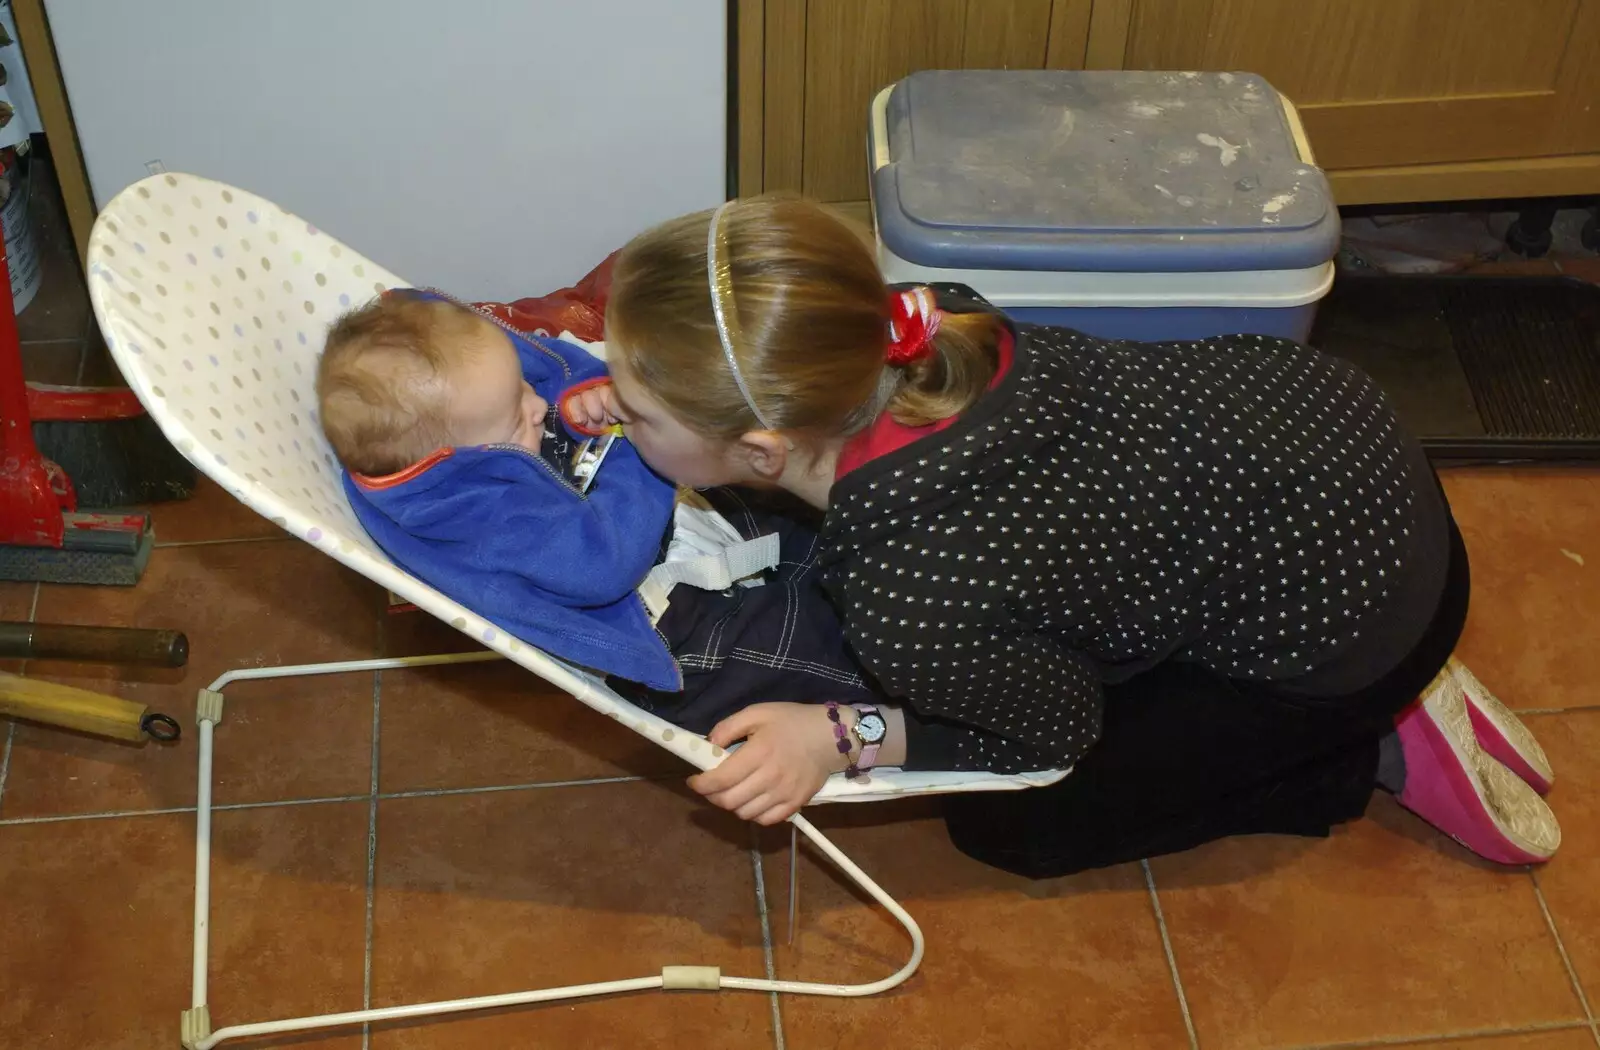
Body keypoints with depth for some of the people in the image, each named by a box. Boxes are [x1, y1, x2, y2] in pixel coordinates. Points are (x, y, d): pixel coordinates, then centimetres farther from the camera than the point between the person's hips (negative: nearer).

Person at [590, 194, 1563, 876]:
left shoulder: (906, 602, -34)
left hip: (1350, 614, -6)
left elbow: (1055, 729, -12)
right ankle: (1383, 697, 24)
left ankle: (1385, 750, 13)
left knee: (1011, 823, 7)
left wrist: (844, 738, -17)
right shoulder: (892, 323, -19)